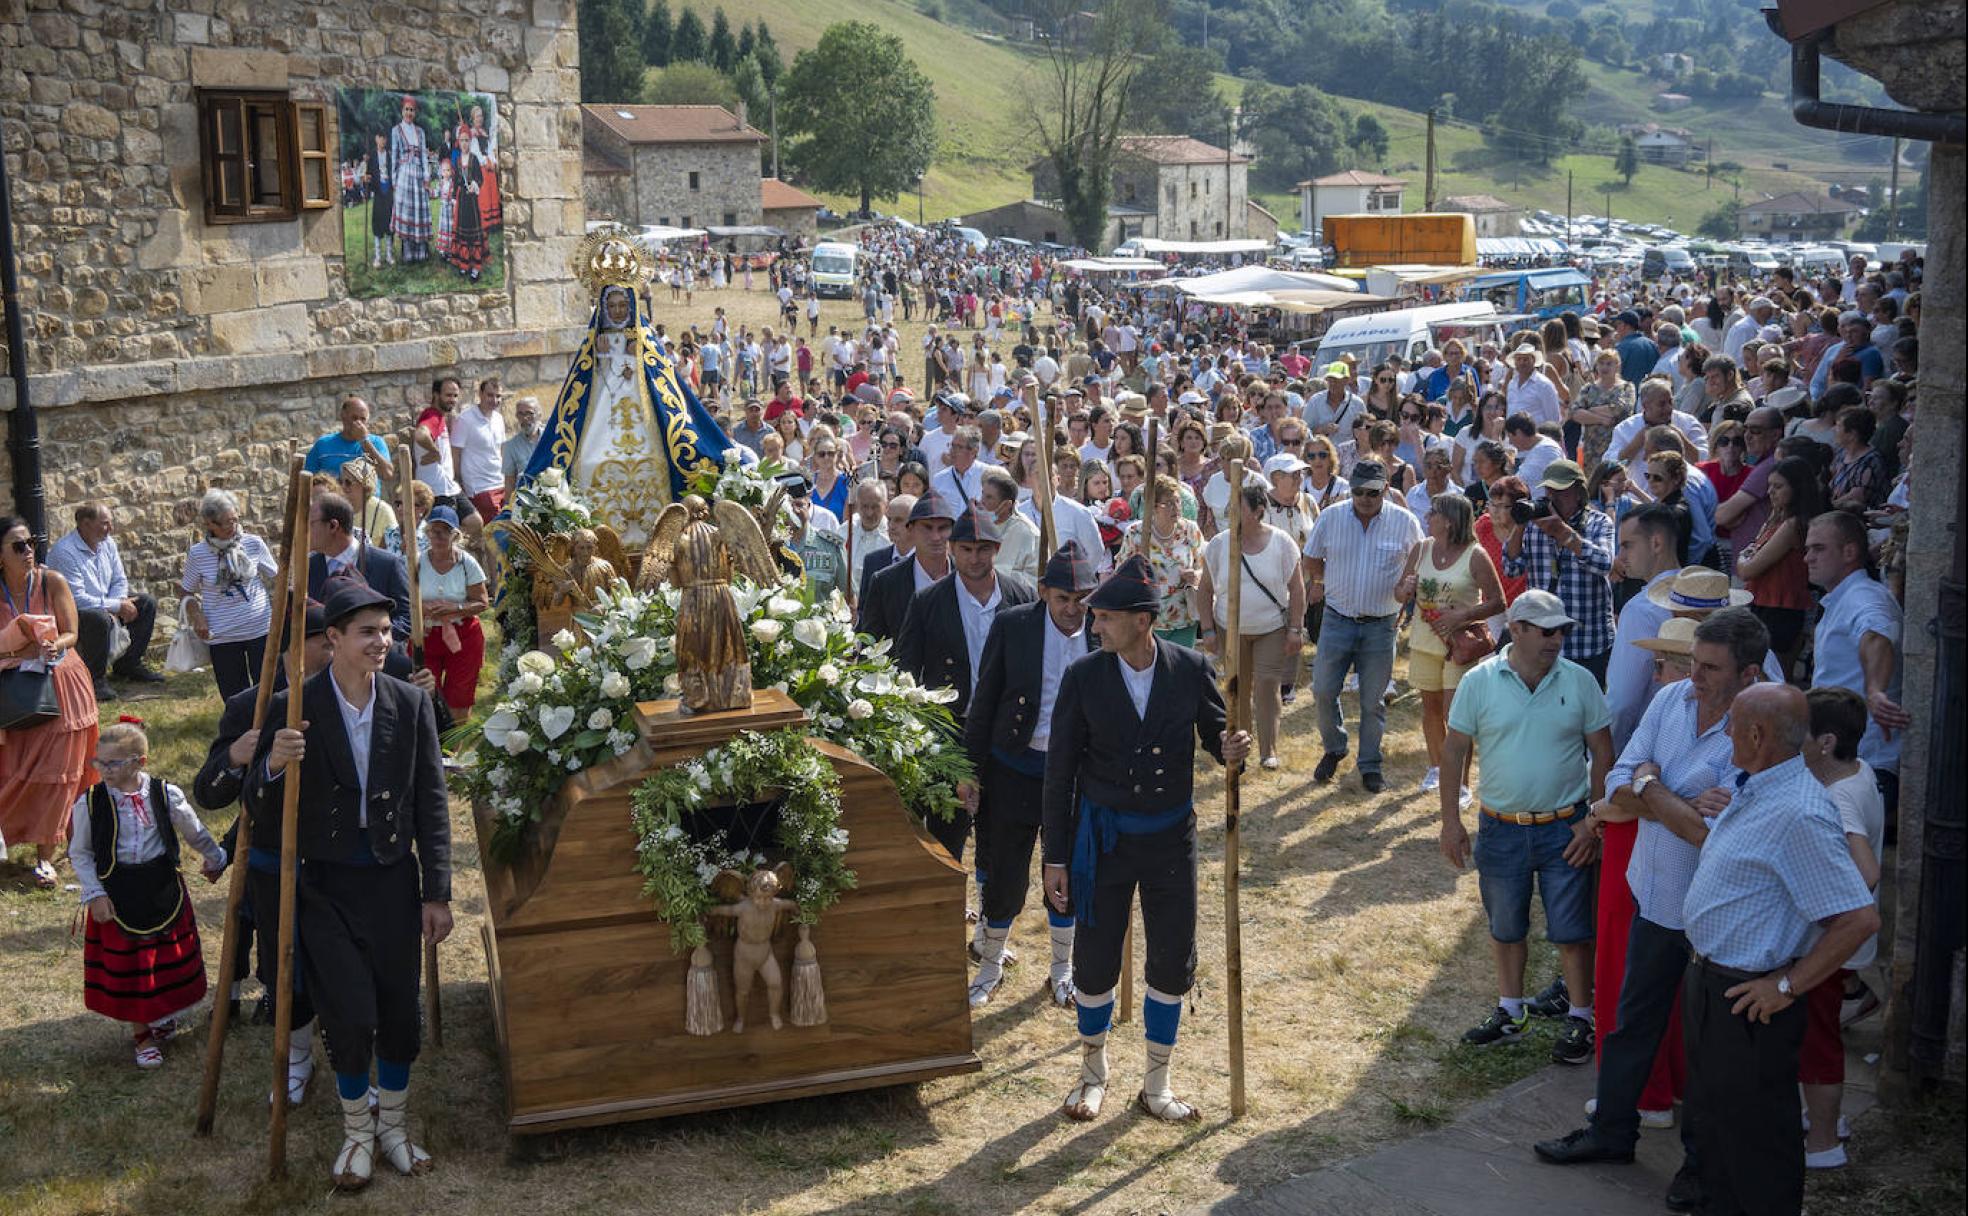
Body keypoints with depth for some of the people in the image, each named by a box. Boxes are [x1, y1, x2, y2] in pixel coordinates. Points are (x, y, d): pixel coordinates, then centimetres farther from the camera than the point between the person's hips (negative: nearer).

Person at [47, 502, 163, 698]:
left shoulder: (107, 543, 2)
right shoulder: (65, 552, -25)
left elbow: (119, 580, 9)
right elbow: (76, 598, -29)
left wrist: (118, 605, -13)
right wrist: (117, 606, -26)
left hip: (104, 605, 9)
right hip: (69, 615, -9)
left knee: (147, 604, 2)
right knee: (100, 618, -38)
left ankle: (128, 664, 13)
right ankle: (95, 678, -21)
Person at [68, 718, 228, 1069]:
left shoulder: (166, 794, -9)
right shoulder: (89, 802, -11)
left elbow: (196, 833, 8)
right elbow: (79, 853, 0)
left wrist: (215, 859, 21)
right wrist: (94, 894, -6)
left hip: (163, 890, 1)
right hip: (116, 896, -1)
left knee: (169, 960, 13)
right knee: (125, 967, 8)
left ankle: (164, 1015, 39)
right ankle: (143, 1034, 24)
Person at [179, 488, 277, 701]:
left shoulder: (253, 544, -2)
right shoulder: (197, 554, -3)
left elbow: (275, 578, 8)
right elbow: (187, 591, 9)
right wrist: (196, 616, -8)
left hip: (260, 629, 0)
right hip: (221, 635, 0)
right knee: (234, 698, 7)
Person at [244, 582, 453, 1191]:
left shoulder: (410, 703, -4)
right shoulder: (292, 707, -9)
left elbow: (431, 804, 1)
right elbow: (261, 812, -5)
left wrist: (437, 893, -1)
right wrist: (273, 765, -28)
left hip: (392, 877, 2)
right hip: (325, 883, -2)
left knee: (400, 1010, 8)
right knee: (351, 1015, -4)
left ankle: (393, 1124, 31)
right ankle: (357, 1131, 22)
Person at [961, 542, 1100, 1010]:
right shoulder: (1011, 626, -9)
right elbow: (984, 702, -3)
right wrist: (972, 769, -3)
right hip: (1014, 772, -1)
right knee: (1004, 875, 9)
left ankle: (1062, 970, 32)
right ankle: (991, 966, 30)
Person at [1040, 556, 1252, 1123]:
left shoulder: (1191, 670, -9)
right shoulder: (1083, 677, -10)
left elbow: (1215, 734, 5)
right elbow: (1060, 771, -4)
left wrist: (1230, 752, -22)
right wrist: (1056, 856, -4)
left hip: (1171, 837, 1)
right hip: (1103, 837, -1)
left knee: (1172, 964, 8)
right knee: (1095, 964, 8)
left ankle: (1156, 1085, 27)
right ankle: (1094, 1070, 34)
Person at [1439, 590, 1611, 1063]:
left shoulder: (1580, 681, -7)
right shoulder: (1479, 682, -7)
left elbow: (1603, 753, -1)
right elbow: (1454, 751, -1)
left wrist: (1593, 823, -6)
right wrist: (1451, 821, -2)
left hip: (1564, 828, -1)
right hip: (1500, 828, 1)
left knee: (1571, 930, 5)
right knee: (1504, 928, 16)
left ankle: (1580, 1018, 21)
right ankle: (1510, 1010, 33)